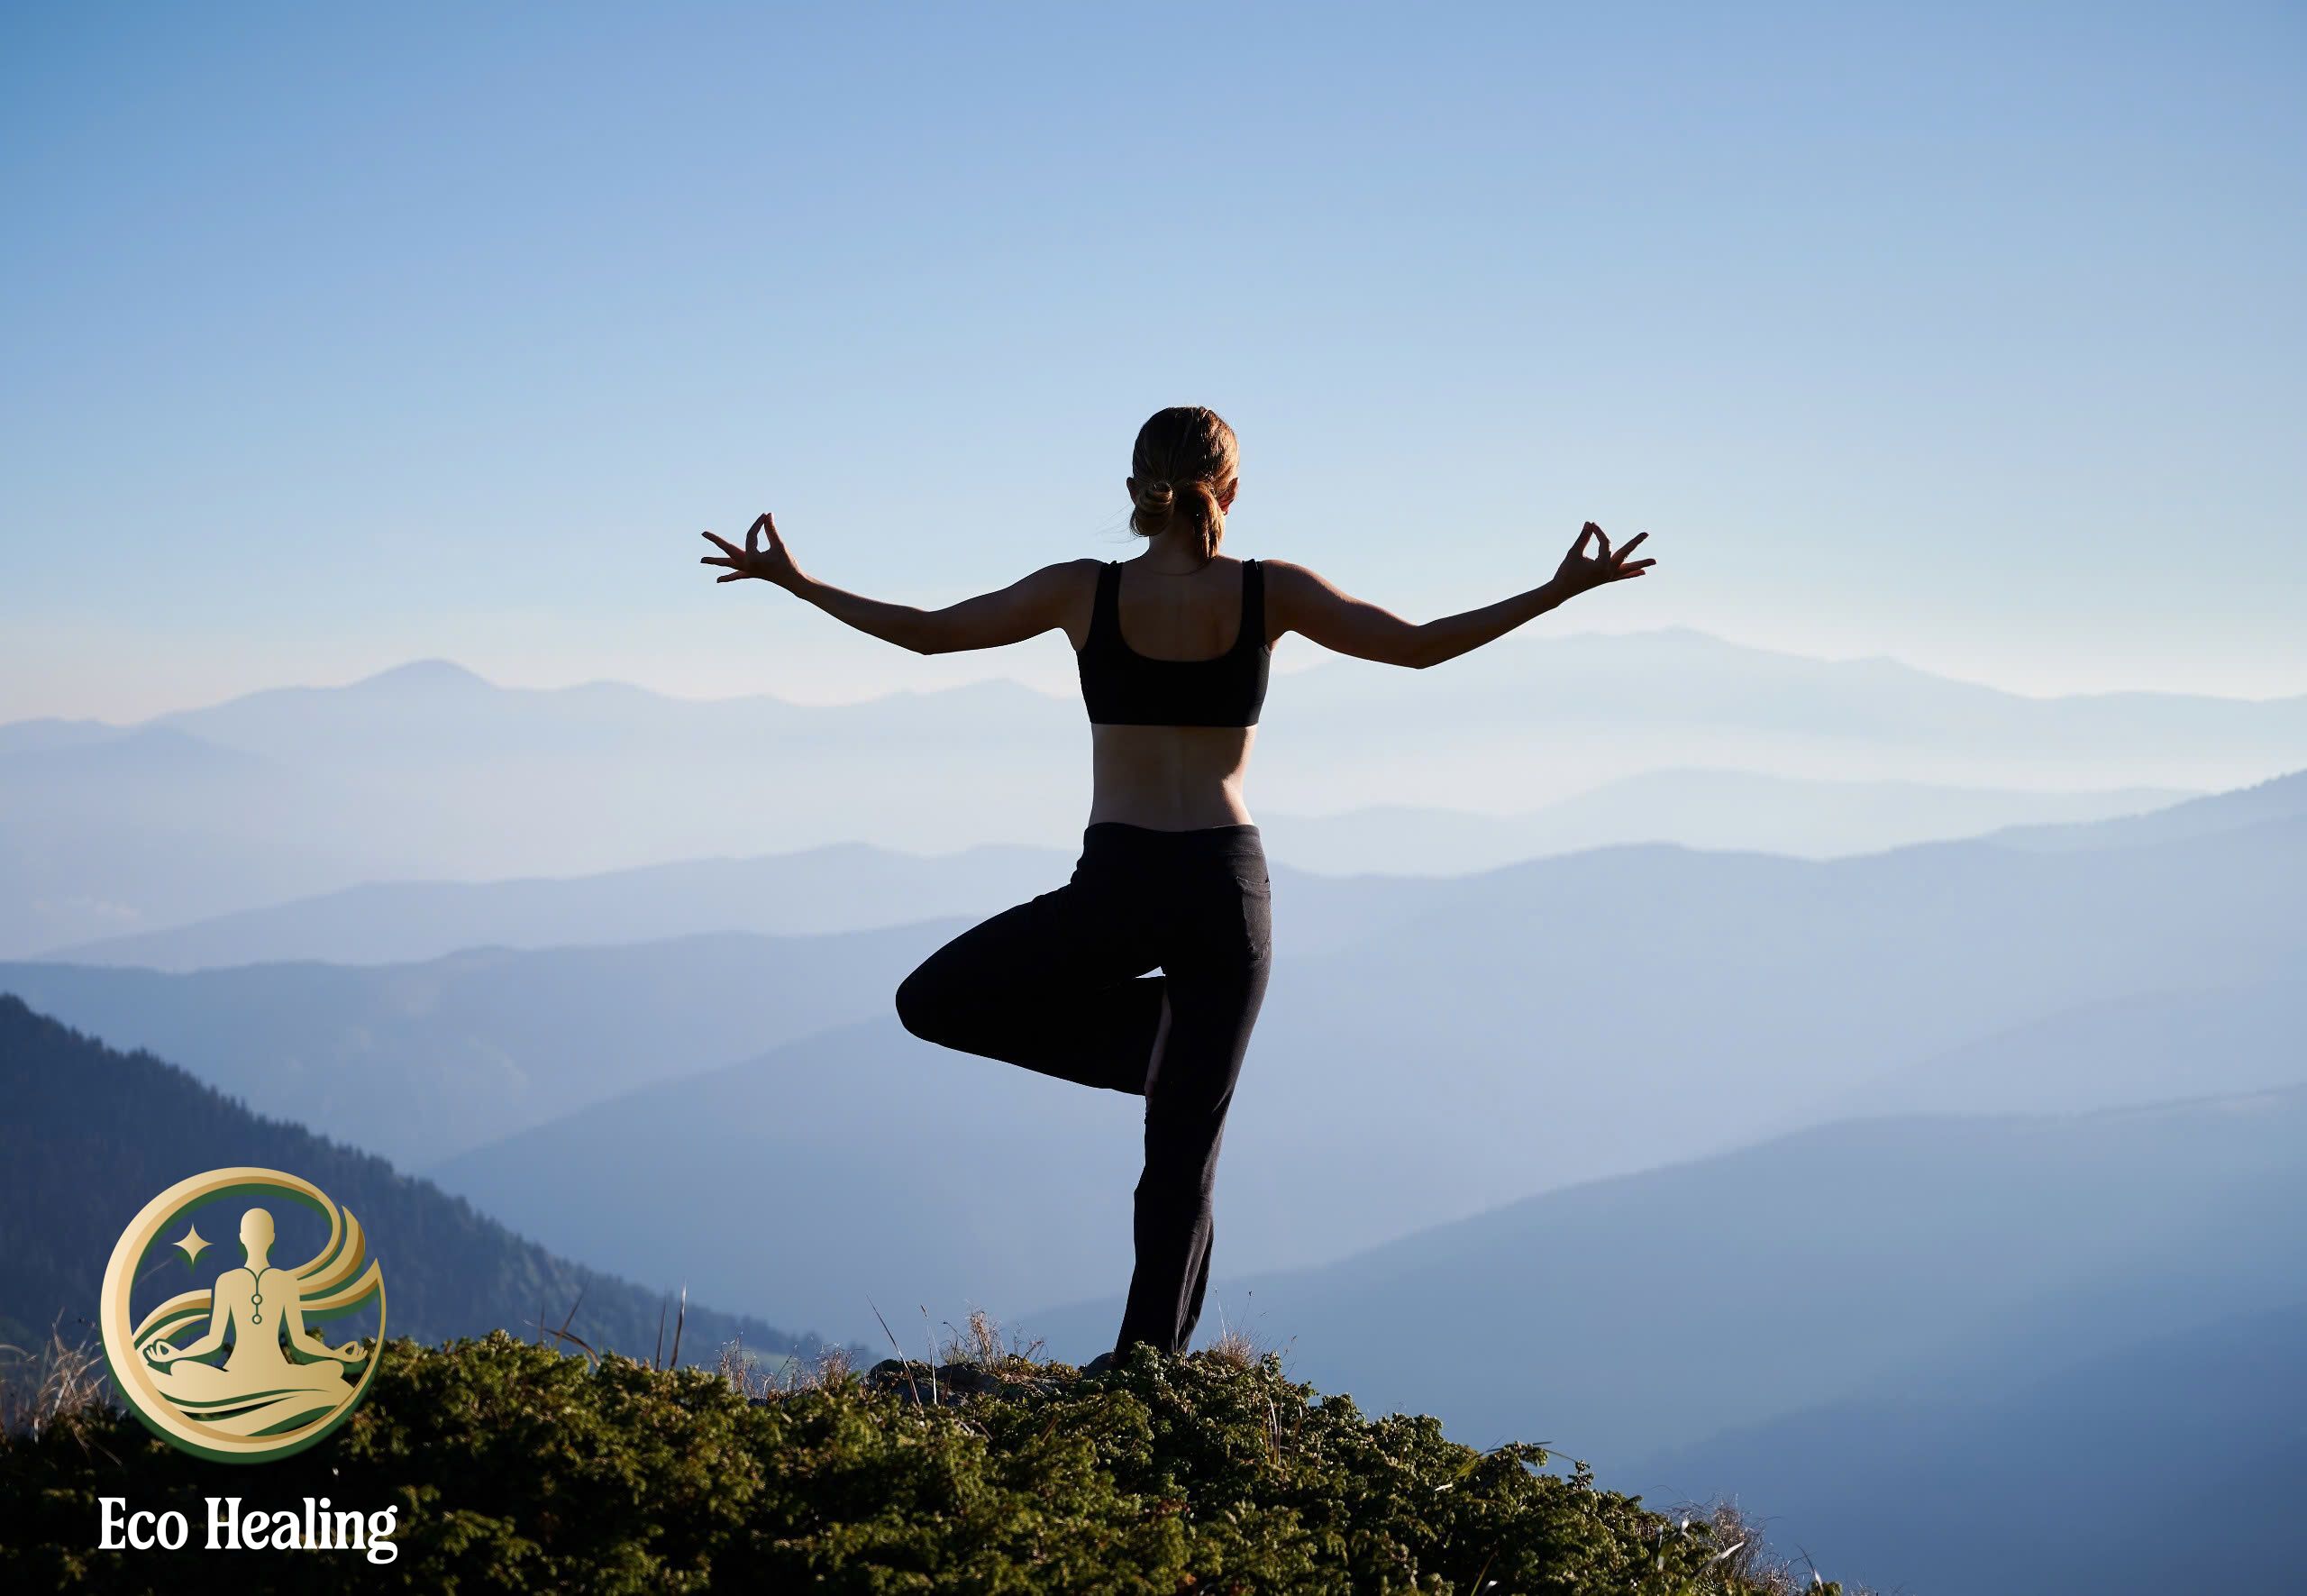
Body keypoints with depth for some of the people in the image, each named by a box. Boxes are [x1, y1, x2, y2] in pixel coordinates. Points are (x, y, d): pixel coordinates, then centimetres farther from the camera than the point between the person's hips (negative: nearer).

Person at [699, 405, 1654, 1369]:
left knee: (932, 1002, 19)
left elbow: (924, 631, 6)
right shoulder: (1269, 594, -1)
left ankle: (1155, 1035, 9)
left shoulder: (1085, 592, -2)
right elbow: (1419, 645, 1)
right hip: (1229, 888, 2)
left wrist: (792, 581, 18)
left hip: (1118, 886, -2)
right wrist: (1561, 592, 8)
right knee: (1184, 1151, 10)